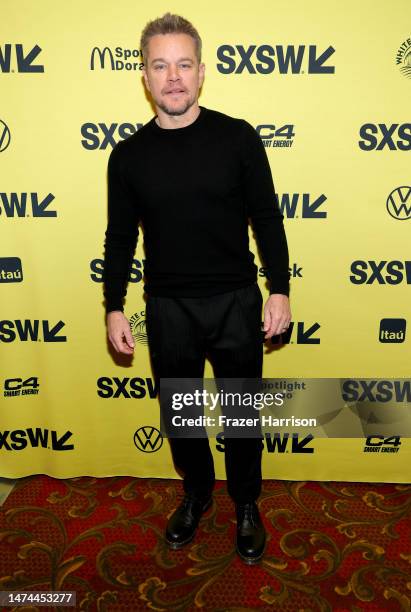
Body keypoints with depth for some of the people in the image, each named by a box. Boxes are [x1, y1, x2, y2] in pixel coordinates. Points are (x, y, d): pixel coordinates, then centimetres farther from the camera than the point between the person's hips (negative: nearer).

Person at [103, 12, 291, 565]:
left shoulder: (237, 137, -4)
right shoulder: (129, 154, 1)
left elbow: (267, 219, -1)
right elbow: (120, 238, 5)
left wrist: (279, 291, -5)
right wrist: (114, 308, 4)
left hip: (236, 302, -1)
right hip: (168, 308, 2)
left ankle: (247, 505, 38)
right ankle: (196, 494, 43)